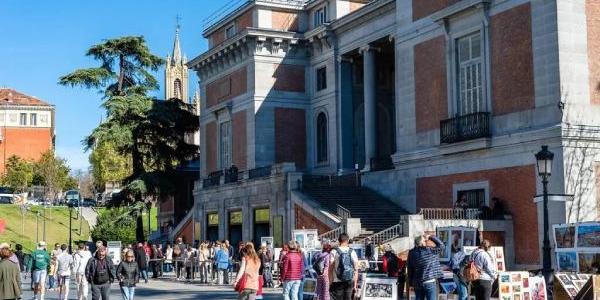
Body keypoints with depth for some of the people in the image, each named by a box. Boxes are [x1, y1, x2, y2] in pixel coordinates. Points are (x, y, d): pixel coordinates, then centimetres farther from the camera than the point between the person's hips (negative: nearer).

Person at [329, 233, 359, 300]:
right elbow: (356, 270, 3)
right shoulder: (352, 252, 2)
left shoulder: (334, 252, -4)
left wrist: (330, 283, 2)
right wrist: (355, 284, 8)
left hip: (338, 282, -2)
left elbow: (330, 269, -5)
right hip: (349, 282, 2)